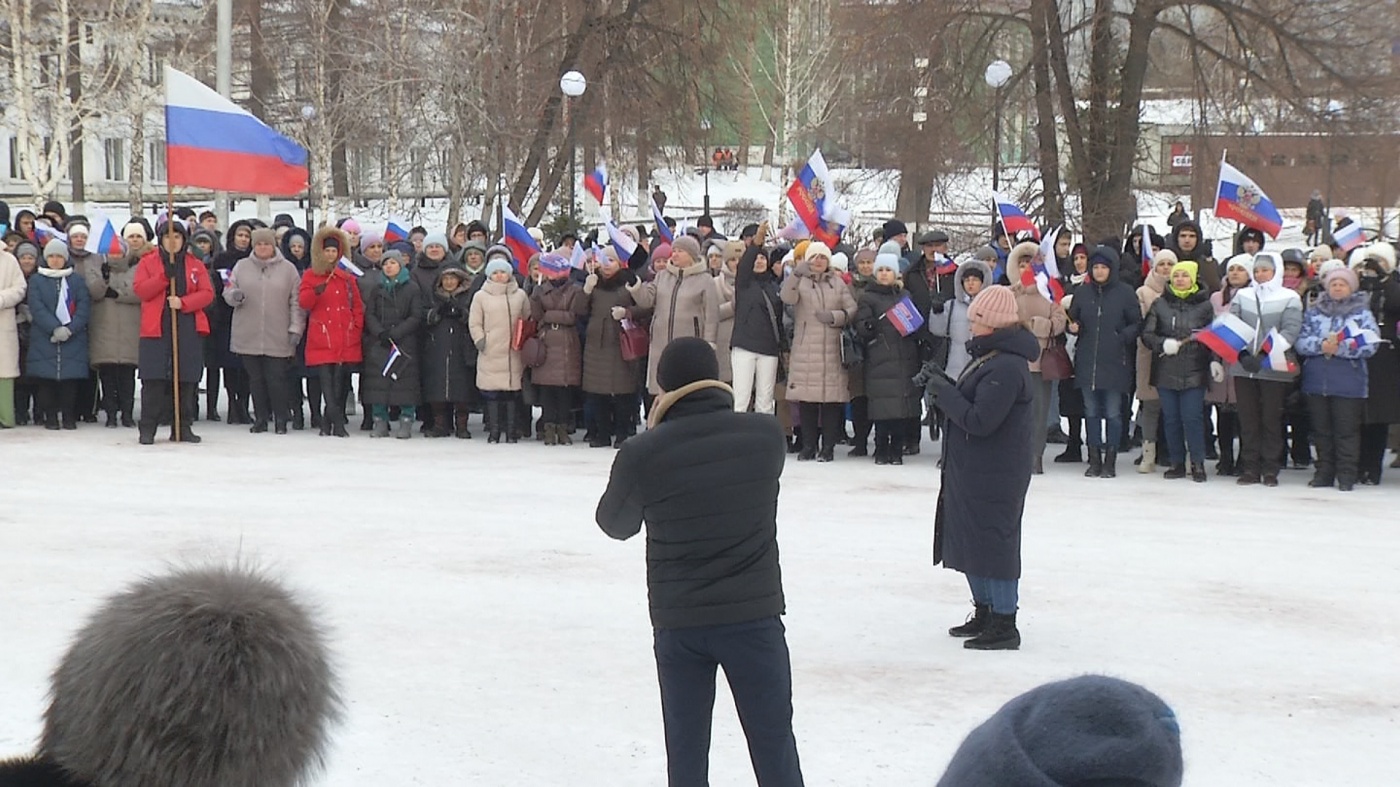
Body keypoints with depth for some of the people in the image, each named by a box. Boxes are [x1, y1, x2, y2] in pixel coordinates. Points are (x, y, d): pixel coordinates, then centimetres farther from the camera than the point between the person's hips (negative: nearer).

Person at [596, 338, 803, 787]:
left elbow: (614, 524, 7)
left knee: (686, 751, 10)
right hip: (754, 614, 0)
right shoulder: (766, 435, -7)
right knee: (774, 744, 10)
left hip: (677, 623, 0)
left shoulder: (642, 454, -11)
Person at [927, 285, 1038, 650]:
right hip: (974, 469, 11)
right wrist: (946, 388, 1)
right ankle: (984, 614, 30)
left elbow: (979, 420, -25)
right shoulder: (990, 357, 11)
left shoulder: (1006, 367, -23)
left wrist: (944, 392, -16)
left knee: (993, 542, -4)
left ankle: (1004, 624, 3)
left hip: (995, 473, -11)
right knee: (971, 540, 18)